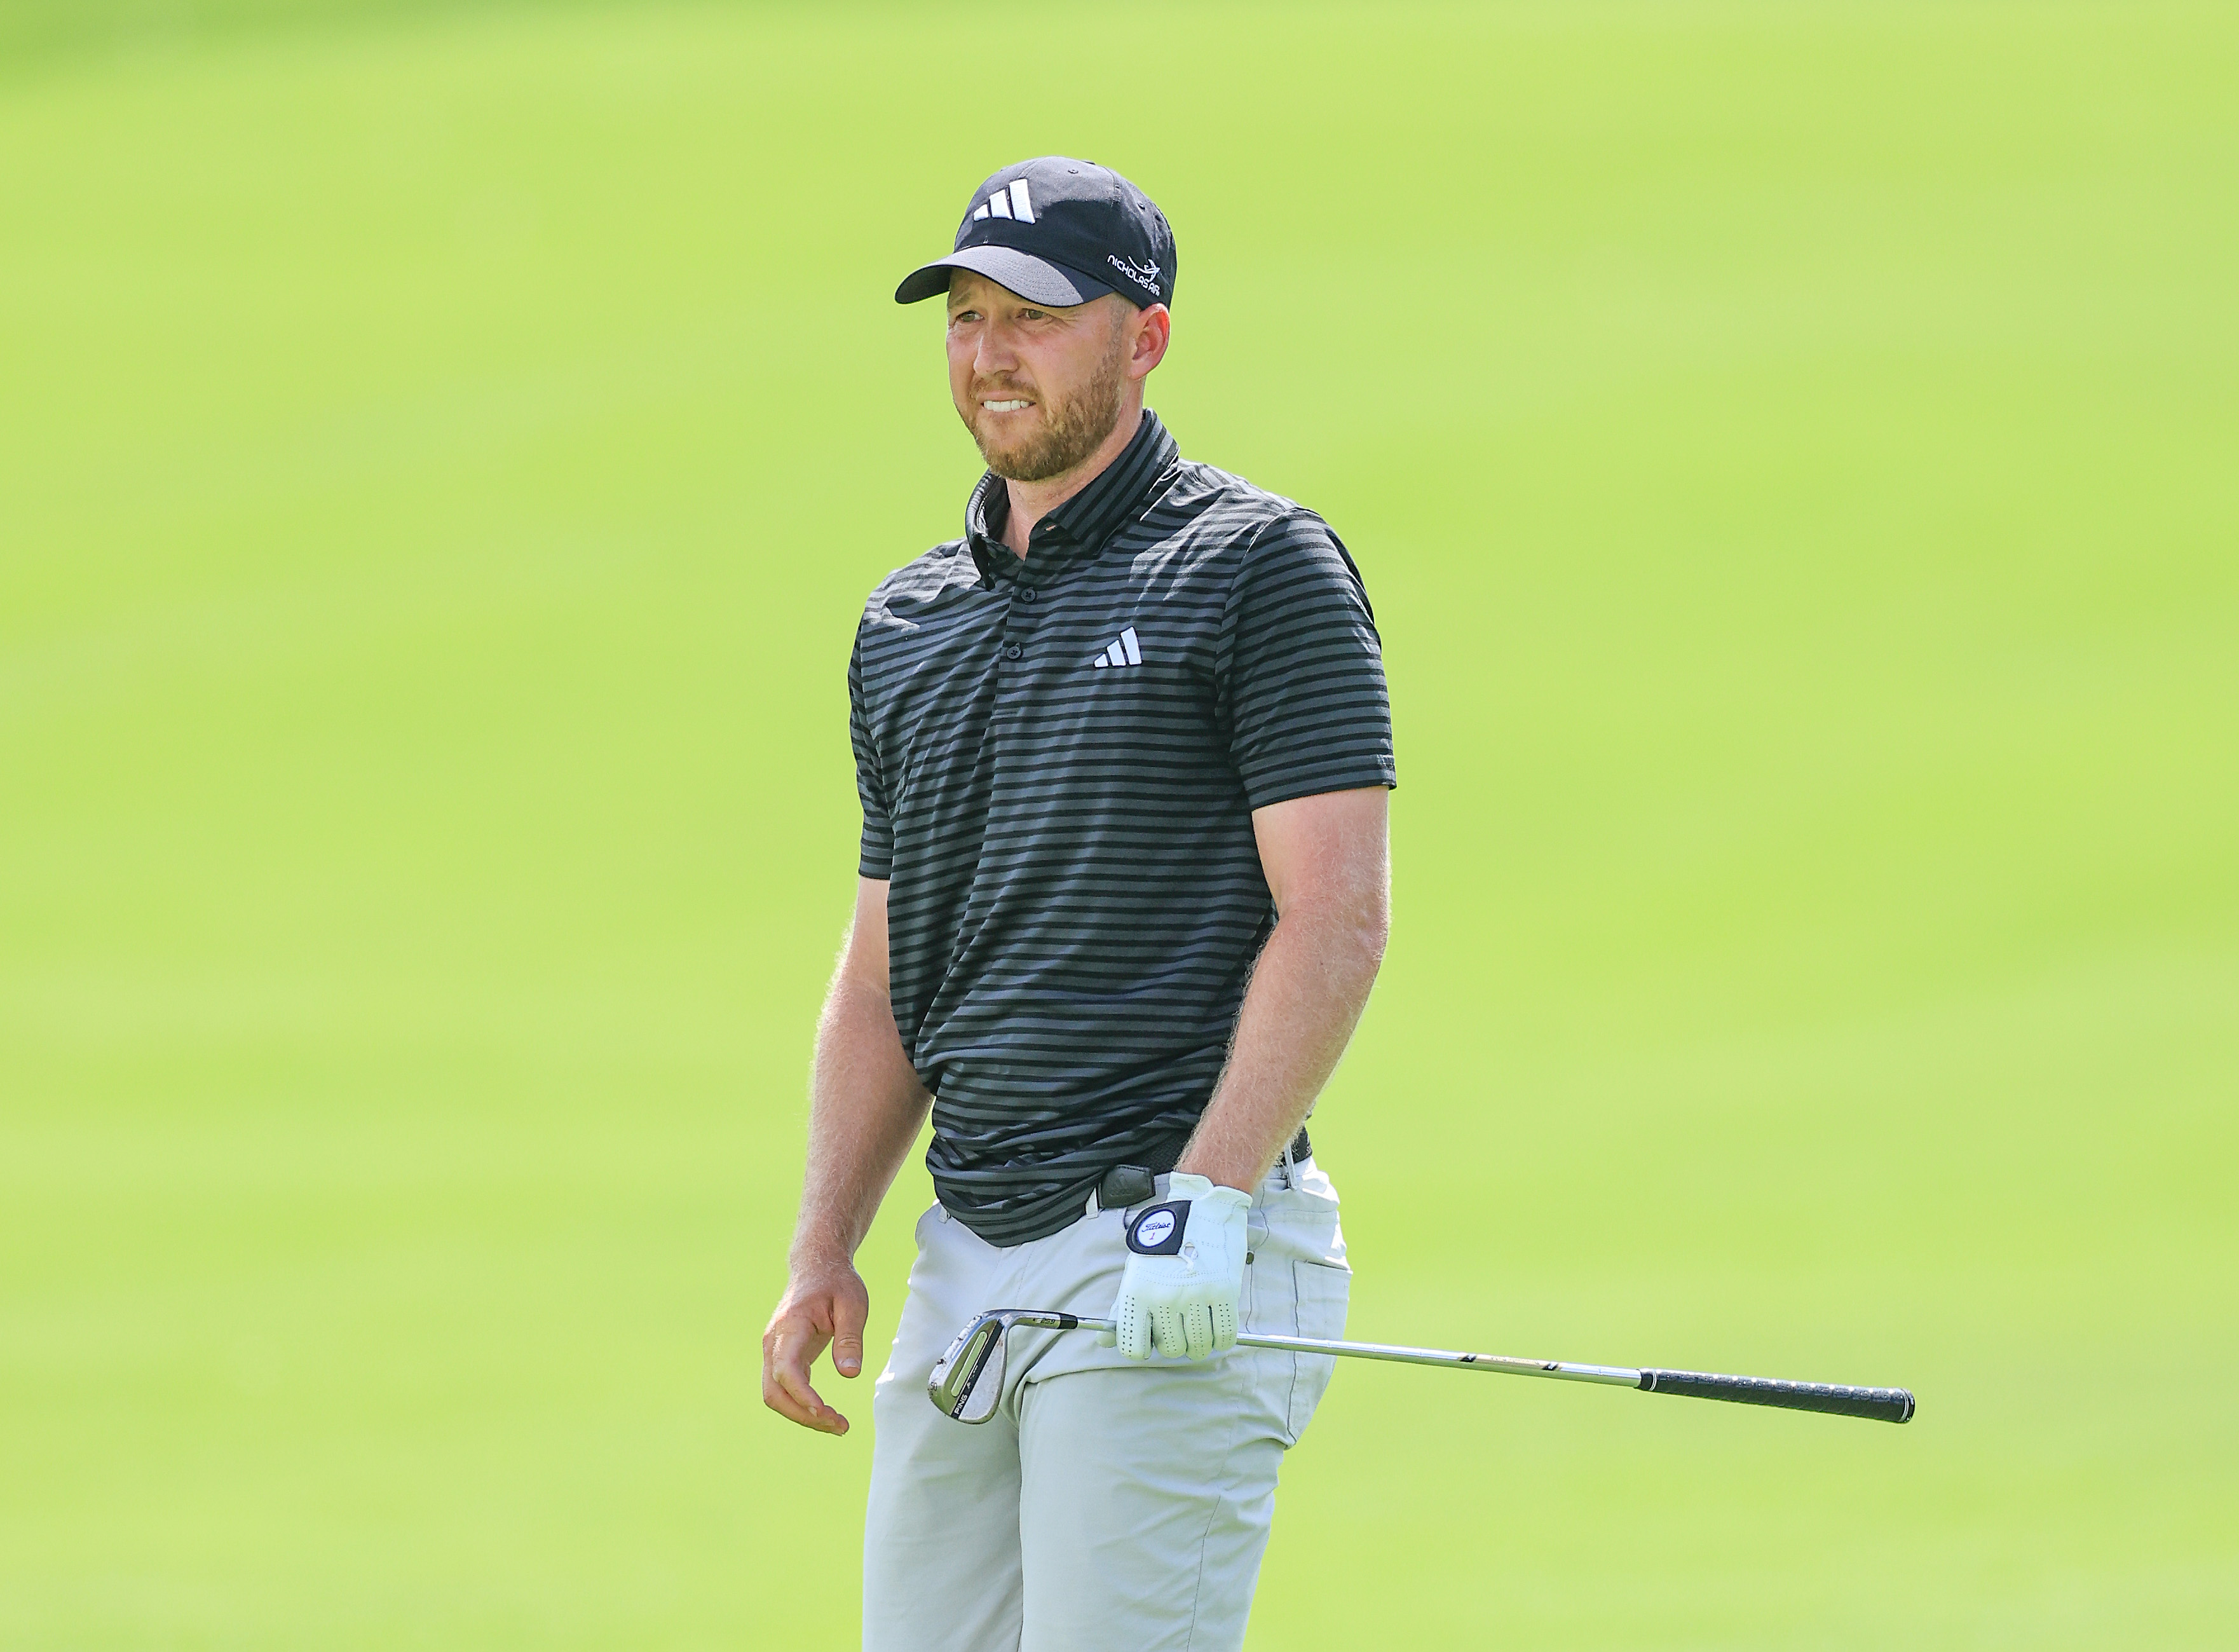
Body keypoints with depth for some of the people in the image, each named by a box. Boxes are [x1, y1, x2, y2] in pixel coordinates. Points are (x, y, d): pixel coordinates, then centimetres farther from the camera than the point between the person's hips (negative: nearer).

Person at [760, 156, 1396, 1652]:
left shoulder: (1258, 566, -3)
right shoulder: (908, 626, 18)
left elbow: (1337, 914, -11)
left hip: (1179, 1262, -7)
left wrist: (1210, 1199, -19)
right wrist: (825, 1250, 11)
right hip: (969, 1253, 7)